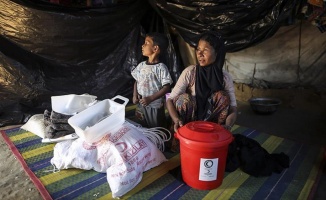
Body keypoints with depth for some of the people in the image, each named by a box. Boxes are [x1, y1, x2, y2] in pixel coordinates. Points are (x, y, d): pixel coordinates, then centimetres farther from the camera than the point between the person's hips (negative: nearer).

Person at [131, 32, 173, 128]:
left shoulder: (161, 67, -15)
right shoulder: (141, 65, 3)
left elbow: (166, 87, -17)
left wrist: (150, 98, -22)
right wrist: (135, 95, -3)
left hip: (155, 107, -5)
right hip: (140, 105, 6)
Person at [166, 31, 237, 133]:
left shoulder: (225, 77, -9)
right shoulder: (189, 72, -14)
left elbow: (233, 109, -13)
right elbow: (170, 100, -16)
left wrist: (228, 126, -35)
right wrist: (176, 120, -35)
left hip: (212, 123, 1)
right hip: (187, 125, -1)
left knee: (222, 96, -22)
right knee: (184, 98, -29)